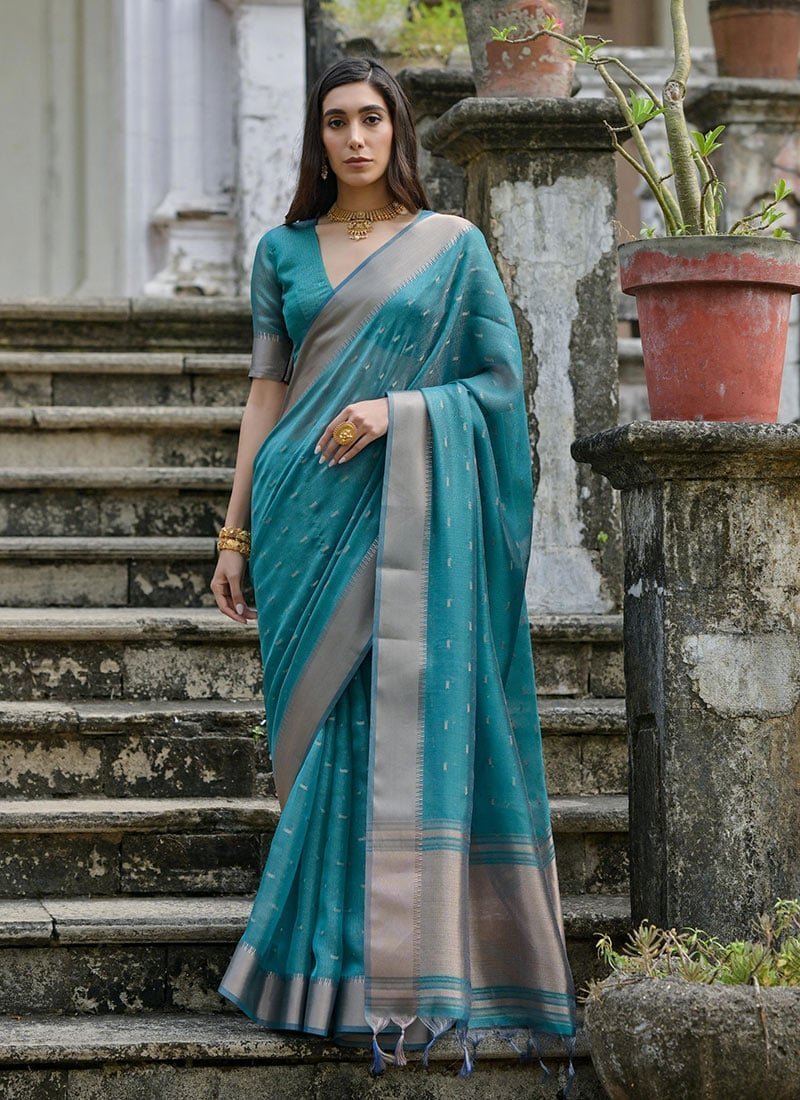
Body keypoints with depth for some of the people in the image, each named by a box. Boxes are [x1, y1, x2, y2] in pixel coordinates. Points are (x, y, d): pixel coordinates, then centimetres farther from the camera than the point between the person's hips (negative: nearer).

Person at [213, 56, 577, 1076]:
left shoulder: (454, 245, 6)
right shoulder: (283, 251, 13)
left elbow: (502, 382, 3)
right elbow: (267, 391, 12)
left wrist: (398, 407, -13)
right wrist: (234, 531, 7)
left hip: (406, 513, -2)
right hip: (306, 513, 2)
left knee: (401, 725, -9)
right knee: (326, 731, 0)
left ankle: (401, 974, -8)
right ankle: (331, 966, 5)